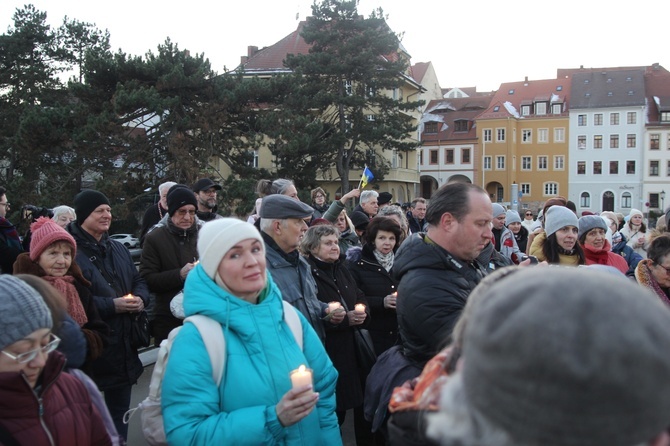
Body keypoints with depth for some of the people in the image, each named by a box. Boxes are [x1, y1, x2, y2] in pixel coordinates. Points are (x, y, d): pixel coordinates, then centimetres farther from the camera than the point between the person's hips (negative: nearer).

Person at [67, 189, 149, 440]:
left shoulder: (118, 249, 13)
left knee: (120, 410, 20)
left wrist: (141, 298, -4)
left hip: (123, 346, 7)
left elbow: (138, 282, 19)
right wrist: (112, 305, -22)